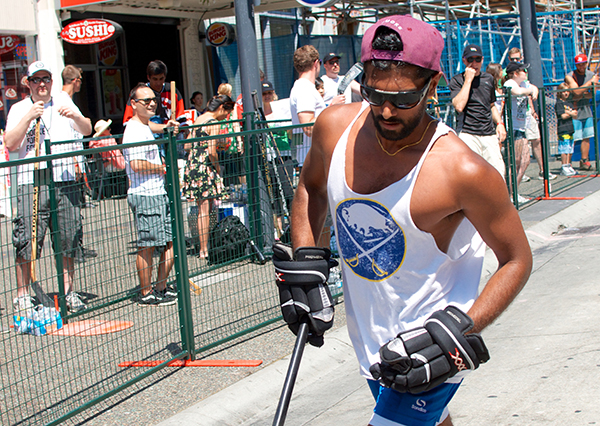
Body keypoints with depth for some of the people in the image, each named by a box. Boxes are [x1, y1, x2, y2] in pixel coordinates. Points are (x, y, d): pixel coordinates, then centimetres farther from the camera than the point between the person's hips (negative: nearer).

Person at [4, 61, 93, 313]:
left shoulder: (64, 103, 14)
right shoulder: (19, 109, 7)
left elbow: (87, 130, 5)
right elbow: (10, 143, -5)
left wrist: (75, 116, -15)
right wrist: (29, 117, -15)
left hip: (65, 180, 3)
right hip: (31, 181, -2)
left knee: (69, 239, 3)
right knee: (27, 240, -5)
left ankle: (69, 292, 14)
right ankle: (23, 295, 4)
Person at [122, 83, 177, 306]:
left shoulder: (146, 128, 20)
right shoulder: (134, 130, -14)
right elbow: (137, 165, -25)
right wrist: (162, 168, -11)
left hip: (158, 193, 11)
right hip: (144, 195, -11)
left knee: (171, 241, 12)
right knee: (147, 246, -4)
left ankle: (161, 287, 21)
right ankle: (145, 293, 5)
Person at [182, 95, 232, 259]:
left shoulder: (198, 119, 15)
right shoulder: (214, 123, -10)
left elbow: (187, 146, 17)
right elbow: (212, 151, -17)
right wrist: (218, 168, -3)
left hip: (191, 165, 8)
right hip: (205, 167, -8)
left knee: (202, 209, 13)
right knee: (205, 210, -4)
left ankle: (203, 248, 16)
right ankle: (204, 250, -1)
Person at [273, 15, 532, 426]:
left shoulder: (465, 171, -25)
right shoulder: (335, 126, -10)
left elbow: (517, 260, -12)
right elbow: (311, 189, 13)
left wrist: (460, 328, -23)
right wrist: (305, 262, 2)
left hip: (429, 349, -6)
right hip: (371, 341, 6)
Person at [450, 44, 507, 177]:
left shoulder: (488, 79, 17)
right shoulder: (457, 80, 1)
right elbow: (459, 106, -16)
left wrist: (499, 123, 14)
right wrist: (468, 79, -10)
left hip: (490, 135, 5)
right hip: (468, 135, -5)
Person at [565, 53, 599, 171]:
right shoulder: (570, 77, -10)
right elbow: (577, 92, -22)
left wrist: (582, 96, -15)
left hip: (587, 111, 6)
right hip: (574, 112, -6)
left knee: (586, 137, 8)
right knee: (572, 139, -9)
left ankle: (584, 161, 17)